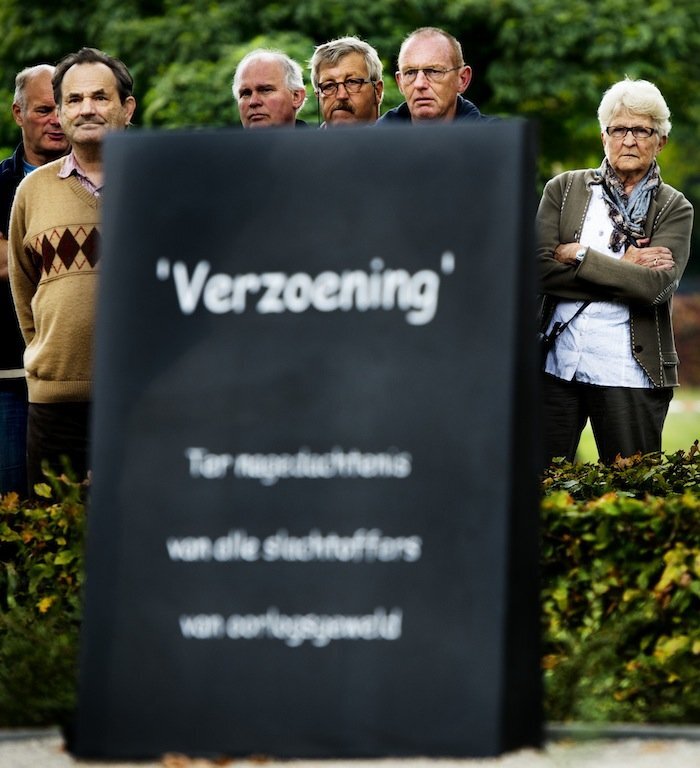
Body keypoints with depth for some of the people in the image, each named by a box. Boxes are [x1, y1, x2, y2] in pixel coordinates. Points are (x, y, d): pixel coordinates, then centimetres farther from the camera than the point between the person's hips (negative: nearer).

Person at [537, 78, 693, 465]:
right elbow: (540, 269, -4)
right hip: (555, 365, 1)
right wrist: (621, 269, -9)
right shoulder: (564, 189, 9)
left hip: (629, 374, -1)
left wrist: (579, 255, -9)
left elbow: (657, 286, -12)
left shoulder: (674, 209, 5)